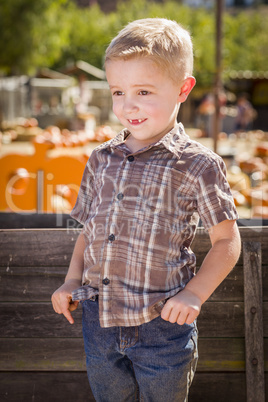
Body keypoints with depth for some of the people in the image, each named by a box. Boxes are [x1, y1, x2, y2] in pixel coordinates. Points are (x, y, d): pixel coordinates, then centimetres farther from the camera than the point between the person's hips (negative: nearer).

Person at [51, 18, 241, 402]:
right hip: (98, 319, 4)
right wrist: (73, 280, 3)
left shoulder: (197, 165, -8)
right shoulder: (101, 159, 7)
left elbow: (227, 241, -4)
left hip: (162, 326, -4)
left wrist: (194, 294, -14)